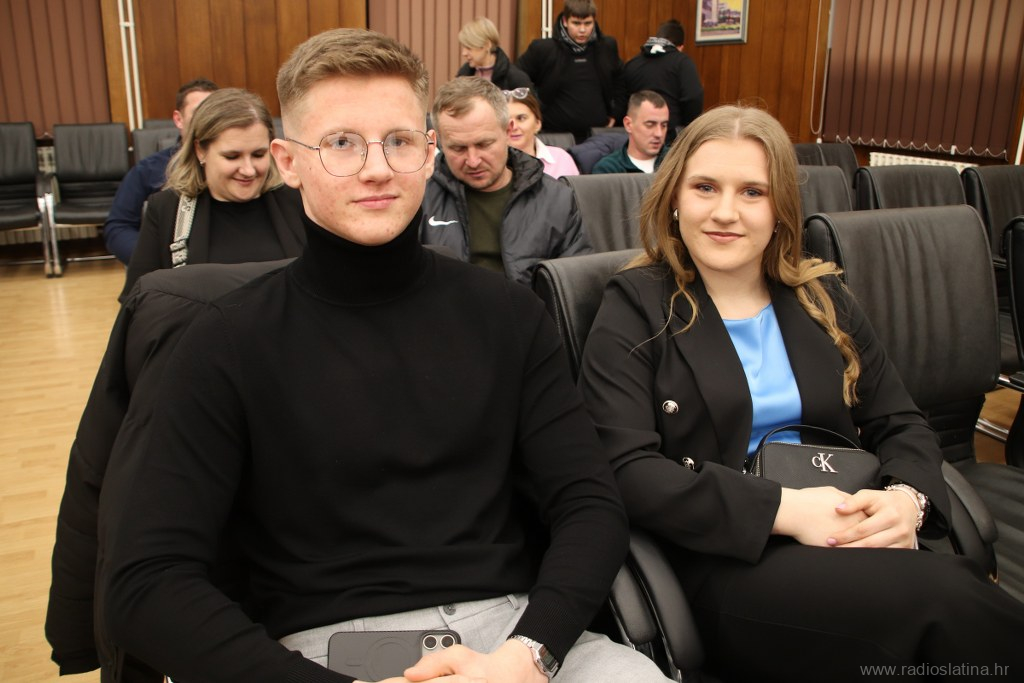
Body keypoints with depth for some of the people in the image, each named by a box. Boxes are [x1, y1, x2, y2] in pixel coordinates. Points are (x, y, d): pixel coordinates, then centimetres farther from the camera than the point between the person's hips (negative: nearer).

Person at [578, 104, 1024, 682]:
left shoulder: (823, 300, 16)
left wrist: (906, 498, -8)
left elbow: (903, 425, 16)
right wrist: (784, 510, -19)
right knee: (945, 598, -29)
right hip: (727, 560, -5)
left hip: (855, 543, 5)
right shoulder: (636, 310, 0)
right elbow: (625, 470, -11)